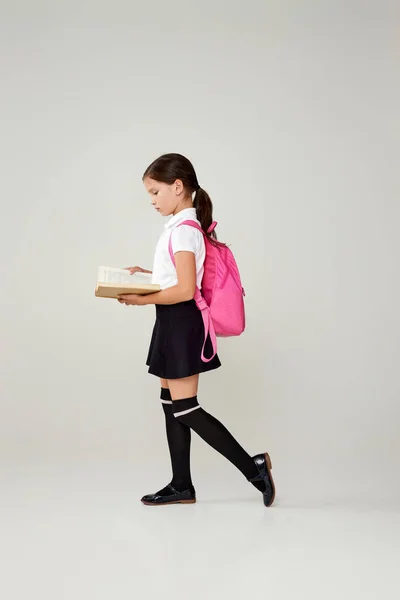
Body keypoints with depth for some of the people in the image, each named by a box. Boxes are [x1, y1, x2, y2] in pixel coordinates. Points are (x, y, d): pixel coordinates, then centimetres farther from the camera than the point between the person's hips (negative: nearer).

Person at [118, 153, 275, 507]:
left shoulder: (182, 230, -18)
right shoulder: (186, 226, 13)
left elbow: (185, 290, -24)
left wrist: (143, 300, -19)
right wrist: (147, 274, 14)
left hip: (181, 323, -10)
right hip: (175, 324, 10)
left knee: (185, 409, -6)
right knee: (172, 405, 12)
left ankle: (253, 467, -2)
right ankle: (182, 486, 19)